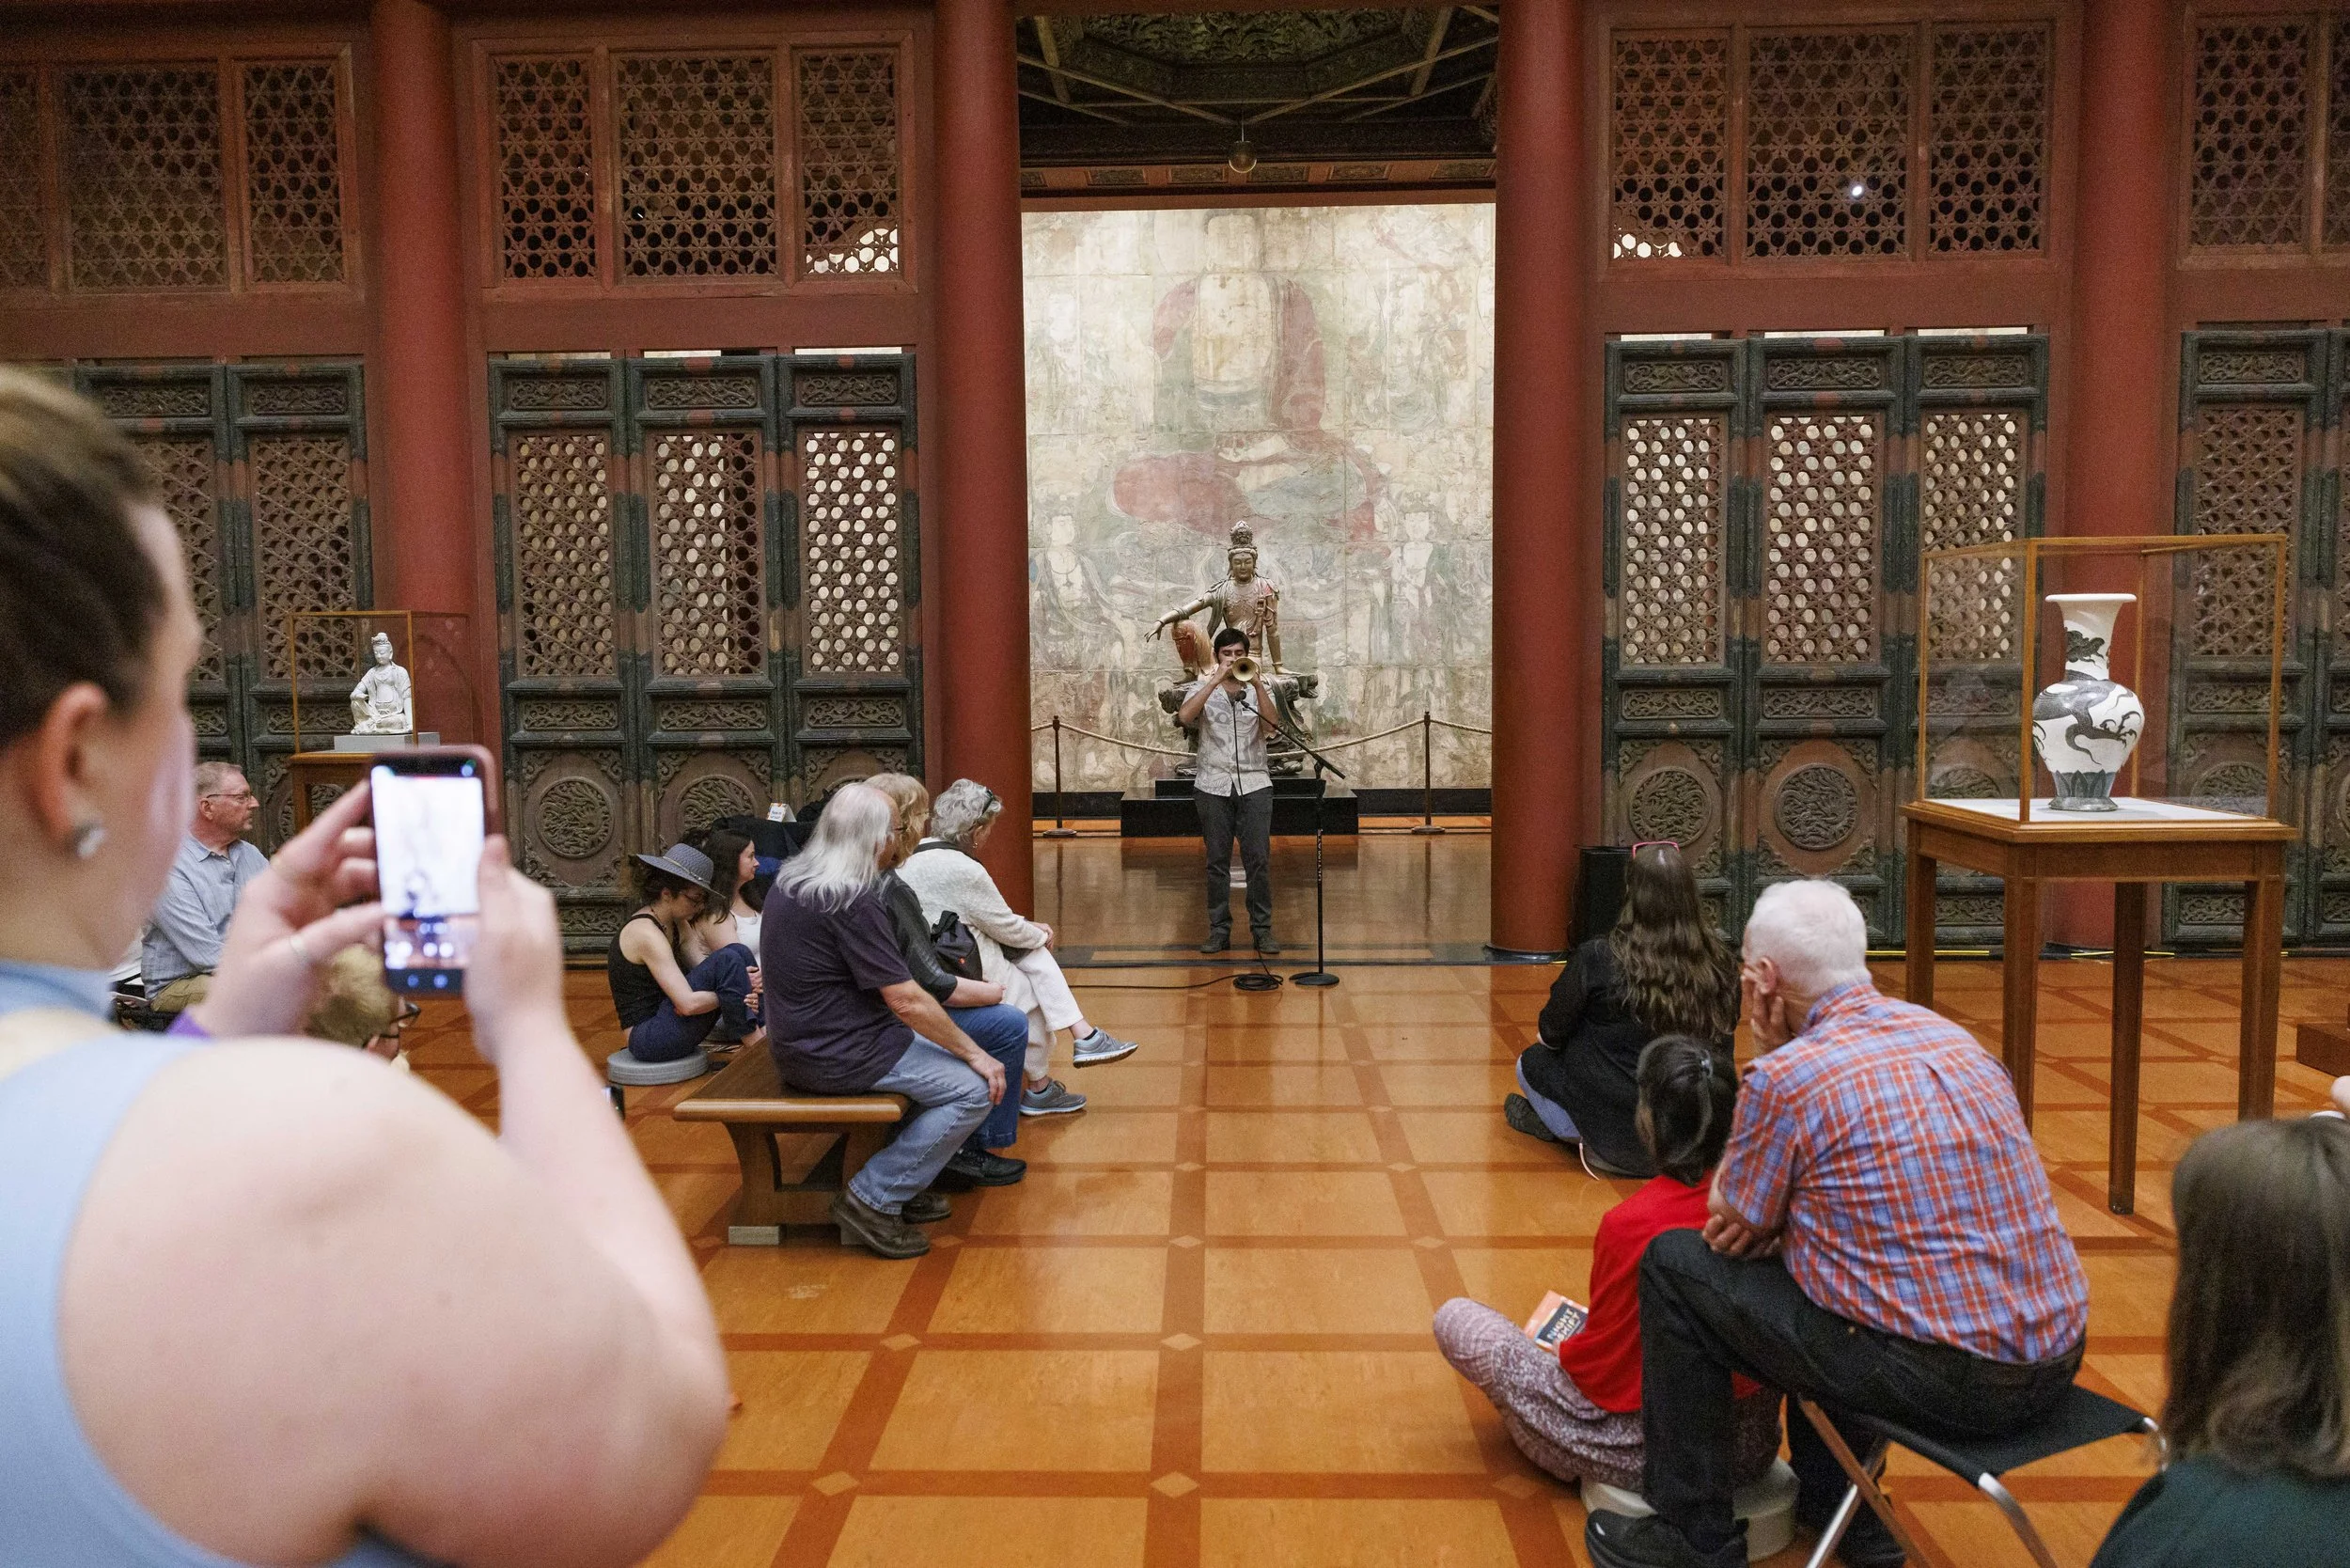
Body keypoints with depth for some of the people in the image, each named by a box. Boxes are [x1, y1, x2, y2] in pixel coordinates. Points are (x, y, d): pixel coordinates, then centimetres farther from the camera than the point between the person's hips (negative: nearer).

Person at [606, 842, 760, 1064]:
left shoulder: (677, 925, 10)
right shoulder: (645, 933, -20)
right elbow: (688, 1003, -25)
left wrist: (744, 984, -19)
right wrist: (734, 993, -12)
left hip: (667, 1025, 9)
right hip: (648, 1039, -9)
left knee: (739, 953, -4)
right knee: (727, 960, -22)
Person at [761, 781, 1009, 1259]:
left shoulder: (790, 879, 7)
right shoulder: (852, 900, -24)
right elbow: (906, 1000, -23)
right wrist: (976, 1055, -11)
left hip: (801, 1040, 10)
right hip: (837, 1056, -10)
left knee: (941, 1052, 21)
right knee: (975, 1089, -10)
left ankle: (903, 1182, 20)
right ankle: (873, 1198, -6)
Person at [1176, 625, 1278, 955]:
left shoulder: (1257, 689, 9)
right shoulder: (1204, 688, 6)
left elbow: (1270, 725, -9)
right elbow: (1184, 717, -15)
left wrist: (1257, 685, -18)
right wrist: (1215, 680, -17)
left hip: (1254, 783, 0)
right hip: (1213, 785, 0)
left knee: (1259, 859, -4)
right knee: (1217, 861, 4)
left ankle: (1263, 928, 5)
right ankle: (1219, 930, 11)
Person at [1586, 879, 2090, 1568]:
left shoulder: (1786, 1076, -15)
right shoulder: (1951, 1036, 8)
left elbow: (1732, 1228, 1)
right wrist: (1775, 1222, 10)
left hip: (1944, 1379, -8)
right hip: (2053, 1361, 8)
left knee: (1674, 1266, 4)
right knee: (1804, 1246, 30)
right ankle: (1836, 1504, 40)